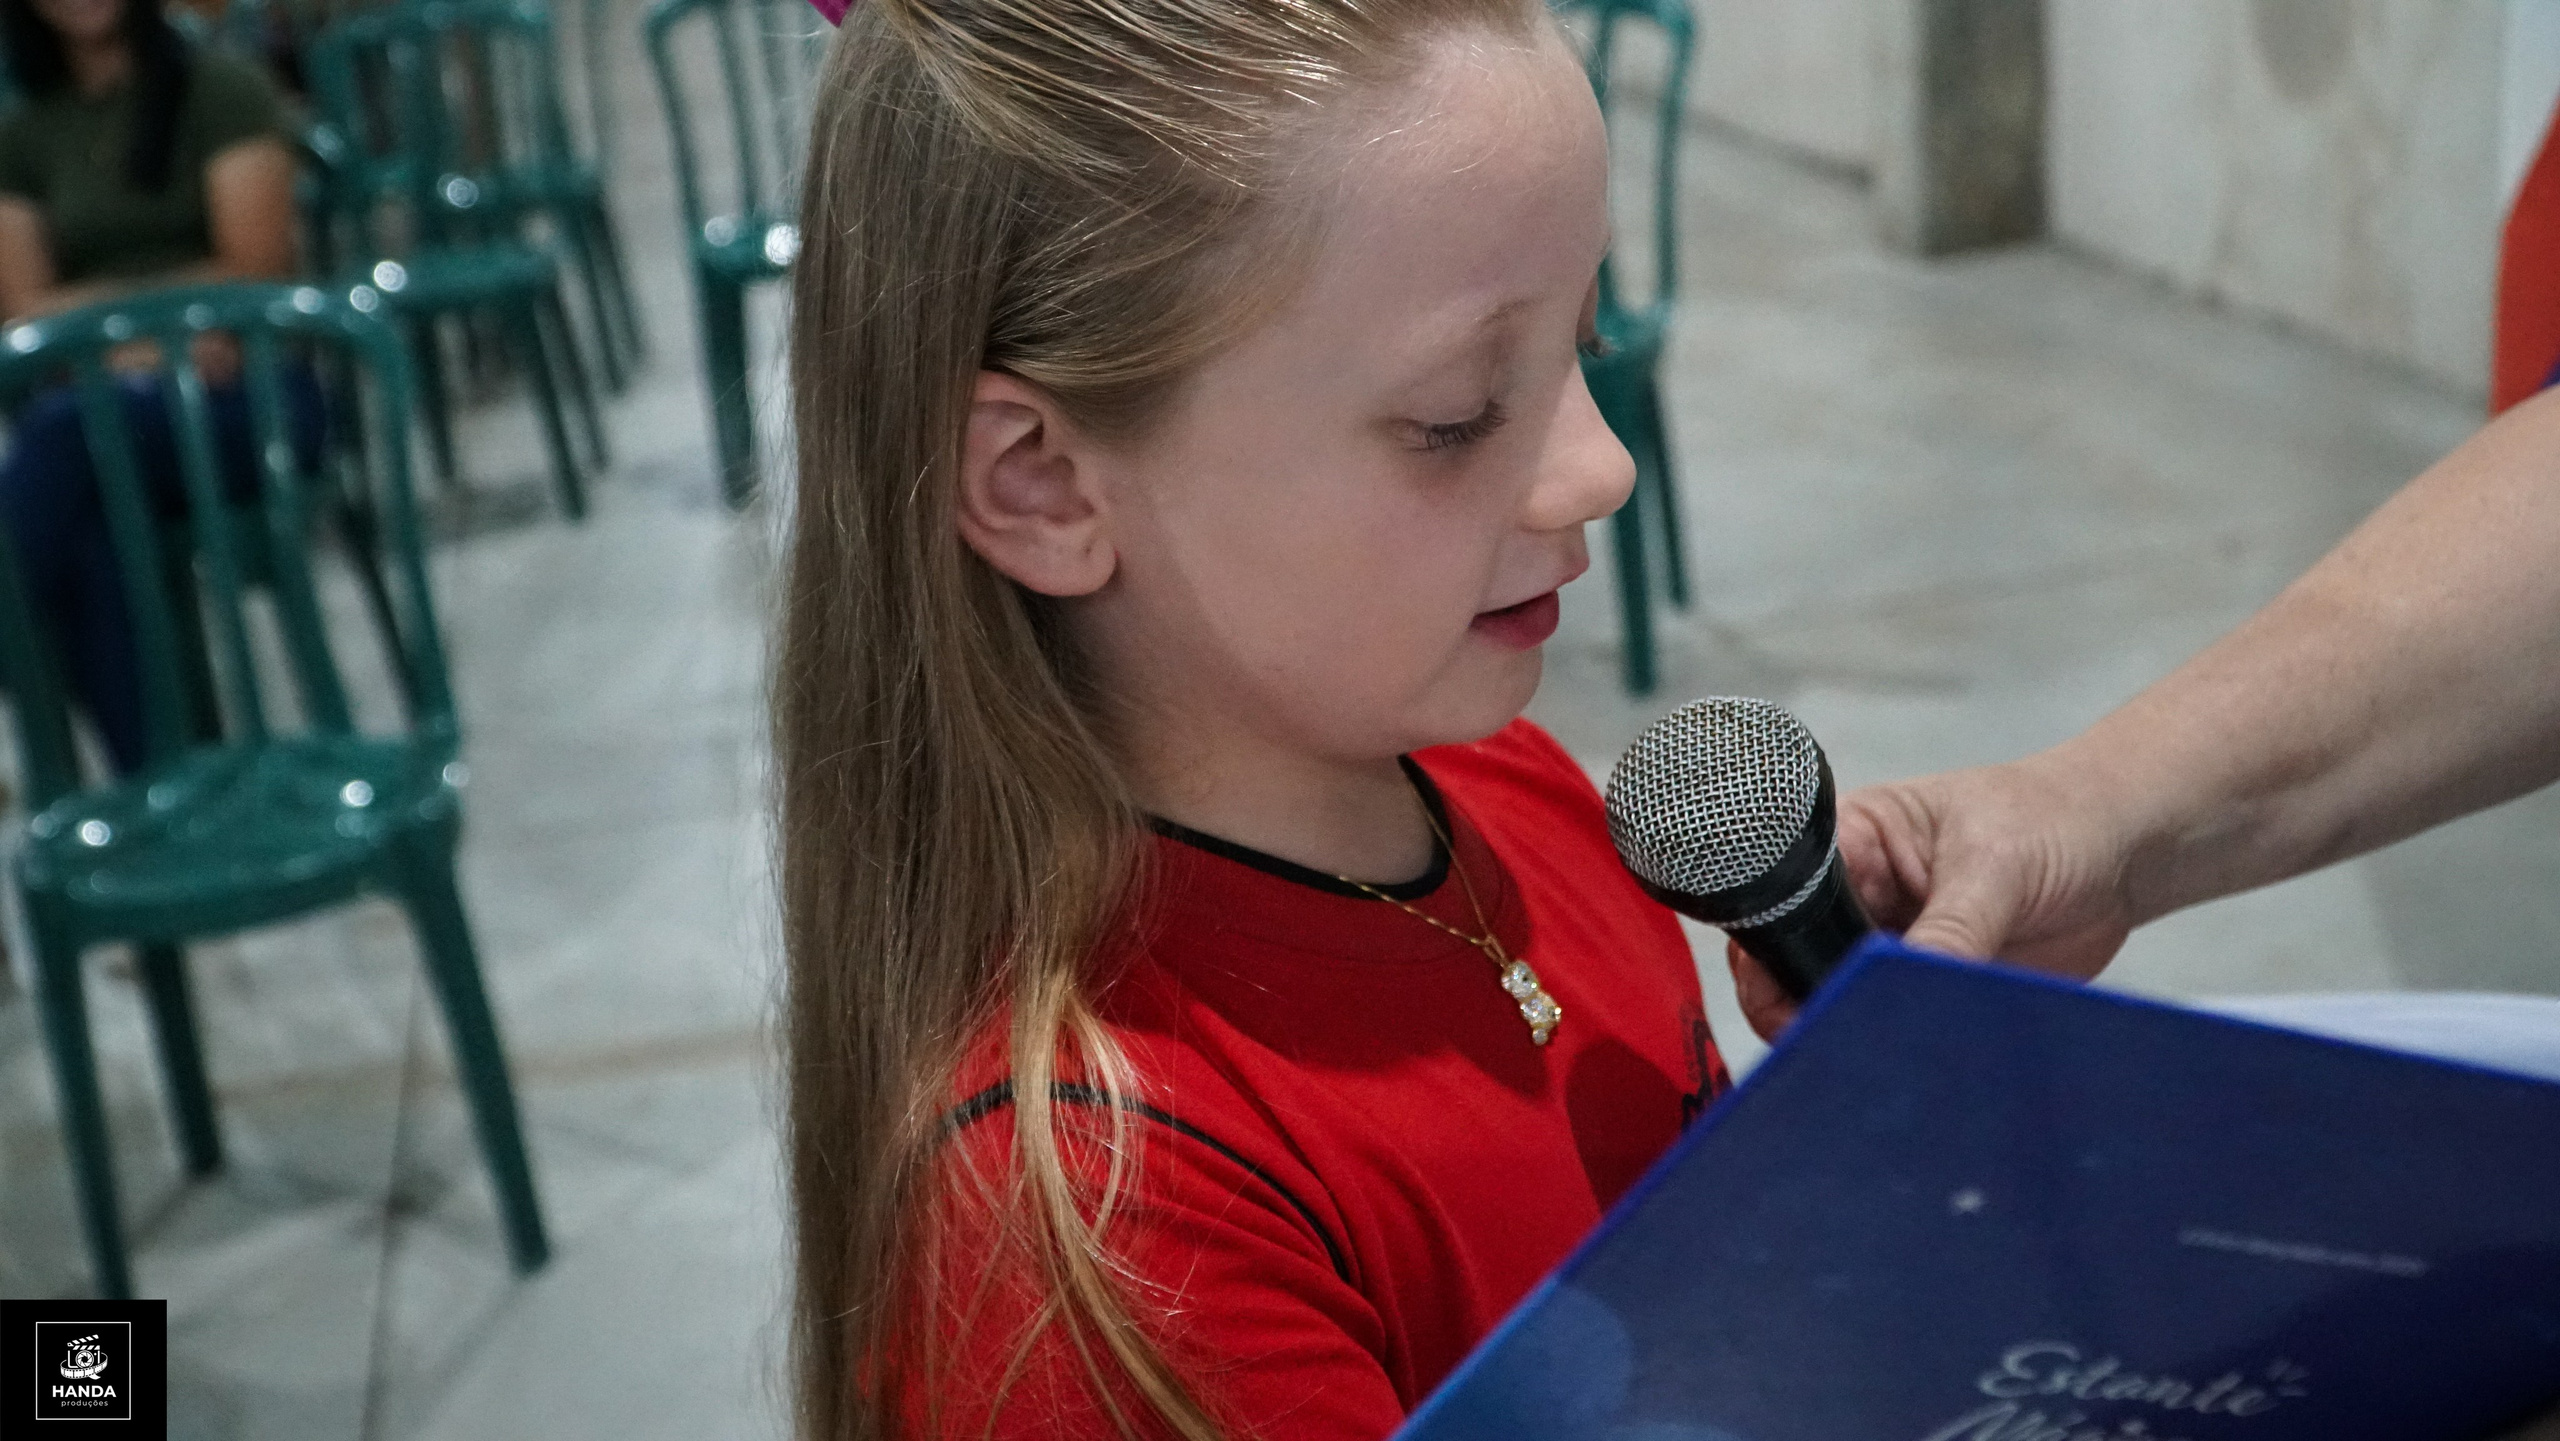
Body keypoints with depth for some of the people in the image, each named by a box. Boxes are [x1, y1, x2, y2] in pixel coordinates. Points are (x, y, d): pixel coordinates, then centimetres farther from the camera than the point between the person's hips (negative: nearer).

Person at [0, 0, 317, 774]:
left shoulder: (223, 93, 5)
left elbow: (254, 274, -3)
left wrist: (90, 306, -4)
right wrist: (125, 338, -12)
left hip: (245, 391, -3)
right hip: (93, 397, 3)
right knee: (92, 514, -37)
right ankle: (153, 774, -37)